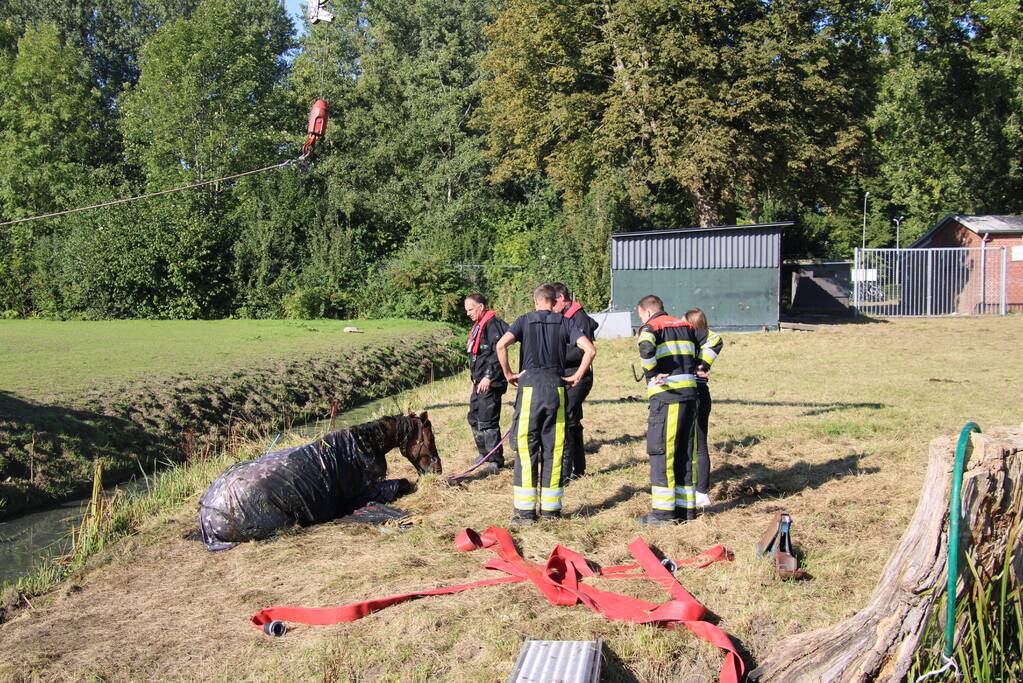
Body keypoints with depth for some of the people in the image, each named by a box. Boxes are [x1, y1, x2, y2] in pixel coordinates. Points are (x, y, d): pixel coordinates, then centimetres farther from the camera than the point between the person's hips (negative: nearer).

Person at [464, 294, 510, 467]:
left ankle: (496, 461, 2)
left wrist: (489, 377, -23)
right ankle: (485, 453, 31)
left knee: (487, 422, -7)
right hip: (479, 383, 11)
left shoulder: (493, 324, -14)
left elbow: (499, 352, -22)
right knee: (474, 418, 18)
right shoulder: (478, 326, 18)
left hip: (490, 384, -11)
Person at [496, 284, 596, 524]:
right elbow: (590, 349, -4)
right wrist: (577, 377, 5)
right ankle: (551, 509, 12)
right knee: (553, 449, 7)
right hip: (556, 389, 2)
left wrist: (508, 374, 1)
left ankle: (526, 511, 3)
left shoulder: (525, 320, 5)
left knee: (526, 448, 3)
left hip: (530, 388, -1)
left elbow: (501, 345, -11)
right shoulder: (564, 322, 8)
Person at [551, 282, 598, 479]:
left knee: (565, 421, -14)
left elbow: (583, 350, -19)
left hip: (577, 378, -9)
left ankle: (565, 470, -11)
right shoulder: (562, 318, 16)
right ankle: (578, 468, 24)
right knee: (573, 422, 14)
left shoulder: (580, 317, -11)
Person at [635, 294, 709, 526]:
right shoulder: (685, 326, 18)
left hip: (665, 396, -7)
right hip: (689, 394, 7)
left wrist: (652, 373, -9)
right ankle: (686, 507, 19)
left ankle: (663, 511, -1)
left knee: (660, 452, -2)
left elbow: (646, 348, -23)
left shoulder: (650, 327, -2)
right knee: (683, 452, 14)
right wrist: (699, 366, 18)